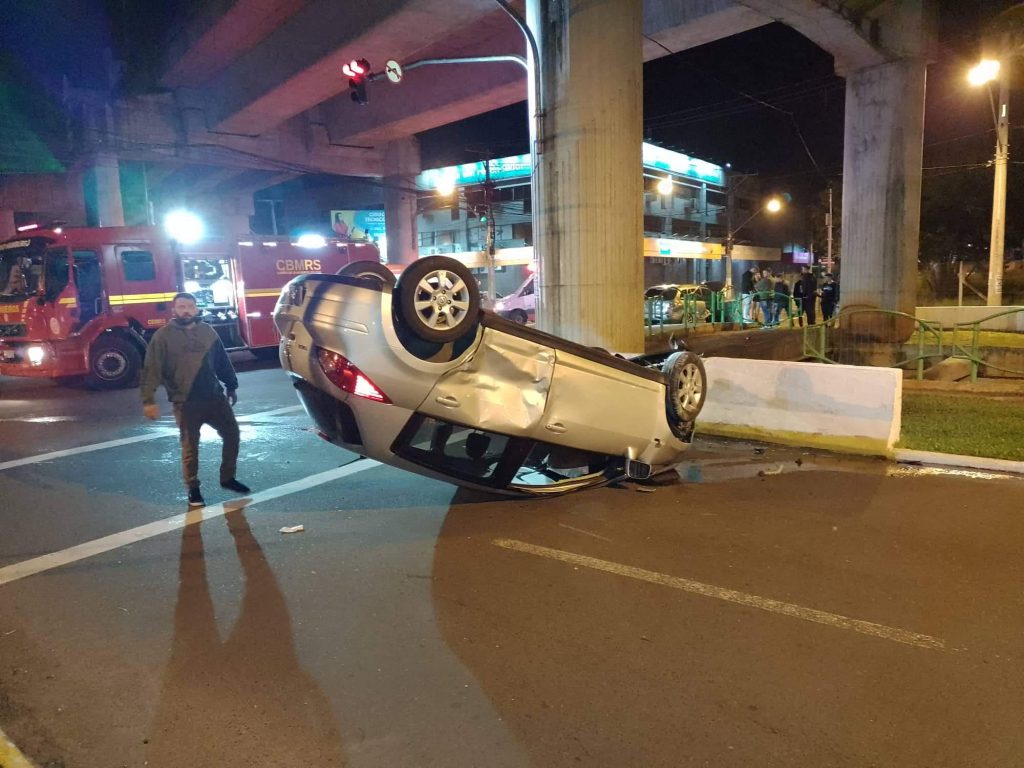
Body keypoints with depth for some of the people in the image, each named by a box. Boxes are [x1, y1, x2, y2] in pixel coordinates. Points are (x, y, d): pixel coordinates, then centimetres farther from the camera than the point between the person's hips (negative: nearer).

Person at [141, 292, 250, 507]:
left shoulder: (207, 332, 7)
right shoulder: (163, 336, -6)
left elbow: (223, 362, 15)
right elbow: (152, 369, -11)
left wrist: (231, 386, 19)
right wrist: (148, 400, -18)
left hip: (215, 396, 4)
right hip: (185, 402, -4)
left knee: (232, 434, 8)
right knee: (190, 447, 3)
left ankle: (227, 478, 25)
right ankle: (193, 490, 18)